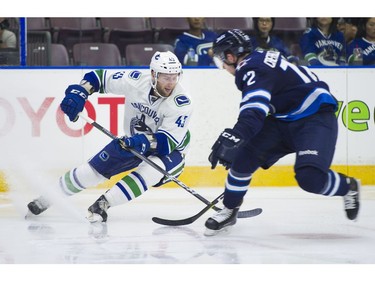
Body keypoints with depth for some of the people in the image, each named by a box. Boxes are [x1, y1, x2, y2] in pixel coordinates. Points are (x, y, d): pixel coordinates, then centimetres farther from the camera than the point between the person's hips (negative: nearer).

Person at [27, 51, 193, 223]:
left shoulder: (182, 103, -30)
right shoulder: (136, 81, -22)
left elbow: (169, 142, -32)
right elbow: (99, 77, -10)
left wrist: (145, 142, -50)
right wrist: (78, 93, -26)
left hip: (169, 151, -3)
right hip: (133, 141, 3)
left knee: (150, 171, -36)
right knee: (93, 170, 1)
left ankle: (103, 203, -32)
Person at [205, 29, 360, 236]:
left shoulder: (253, 69, -21)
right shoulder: (259, 60, 10)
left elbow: (254, 111, -38)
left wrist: (230, 139, -51)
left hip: (316, 118, -10)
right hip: (284, 118, 10)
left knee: (310, 178, -27)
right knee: (244, 156, -4)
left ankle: (348, 187, 4)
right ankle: (229, 211, 10)